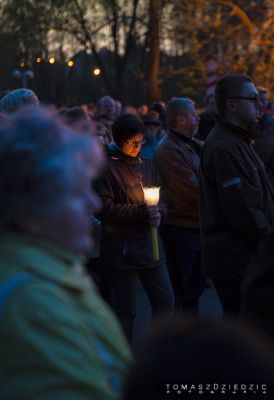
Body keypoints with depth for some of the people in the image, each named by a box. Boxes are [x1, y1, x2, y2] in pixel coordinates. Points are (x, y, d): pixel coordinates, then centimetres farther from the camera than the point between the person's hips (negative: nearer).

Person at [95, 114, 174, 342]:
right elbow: (103, 208, -15)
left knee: (165, 301, 8)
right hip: (121, 249, -6)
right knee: (125, 310, 2)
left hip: (150, 244, 6)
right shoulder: (107, 167, -8)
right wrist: (141, 213, -21)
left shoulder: (146, 165, 13)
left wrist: (157, 212, -4)